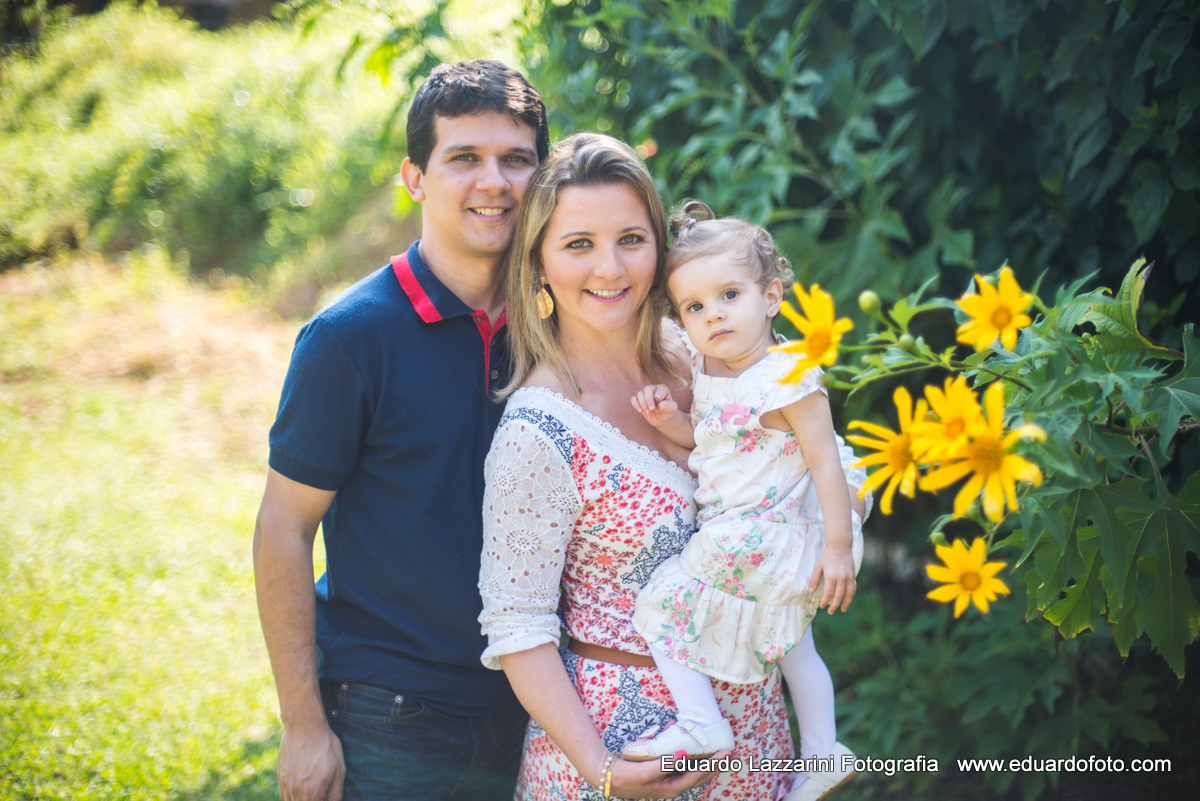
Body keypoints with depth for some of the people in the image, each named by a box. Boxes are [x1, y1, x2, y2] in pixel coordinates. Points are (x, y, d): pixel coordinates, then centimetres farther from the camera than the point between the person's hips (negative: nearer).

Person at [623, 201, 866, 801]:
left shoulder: (788, 379, -23)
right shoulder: (704, 367, 1)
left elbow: (825, 460, -19)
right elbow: (705, 438, 12)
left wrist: (838, 546, -18)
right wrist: (668, 418, -9)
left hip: (761, 538, -10)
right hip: (725, 533, 10)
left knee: (660, 600, -7)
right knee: (789, 641, 20)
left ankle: (701, 725, -2)